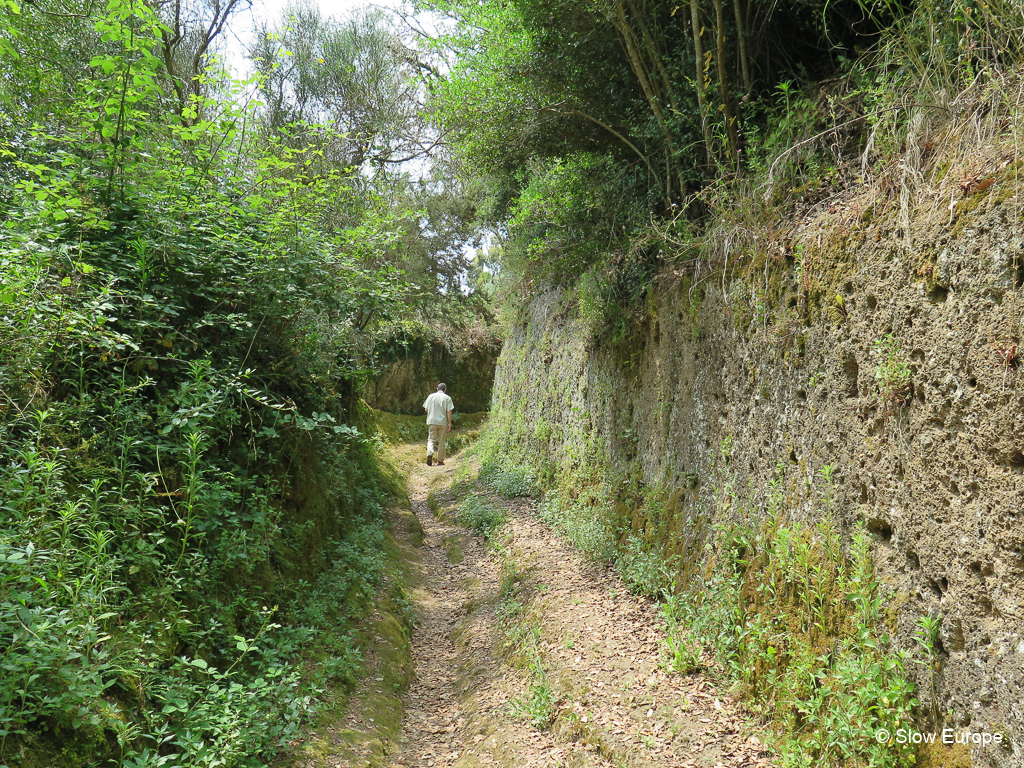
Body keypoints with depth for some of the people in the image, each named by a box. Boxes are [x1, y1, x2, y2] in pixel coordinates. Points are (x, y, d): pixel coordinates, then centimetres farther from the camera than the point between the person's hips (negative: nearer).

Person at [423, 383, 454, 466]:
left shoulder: (431, 396, 6)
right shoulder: (447, 398, 0)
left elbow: (426, 409, 7)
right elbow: (449, 411, -6)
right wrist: (449, 423, -2)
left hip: (432, 421, 1)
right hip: (443, 422, -1)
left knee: (431, 439, 7)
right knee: (441, 442, 6)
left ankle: (430, 453, -19)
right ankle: (440, 461, 9)